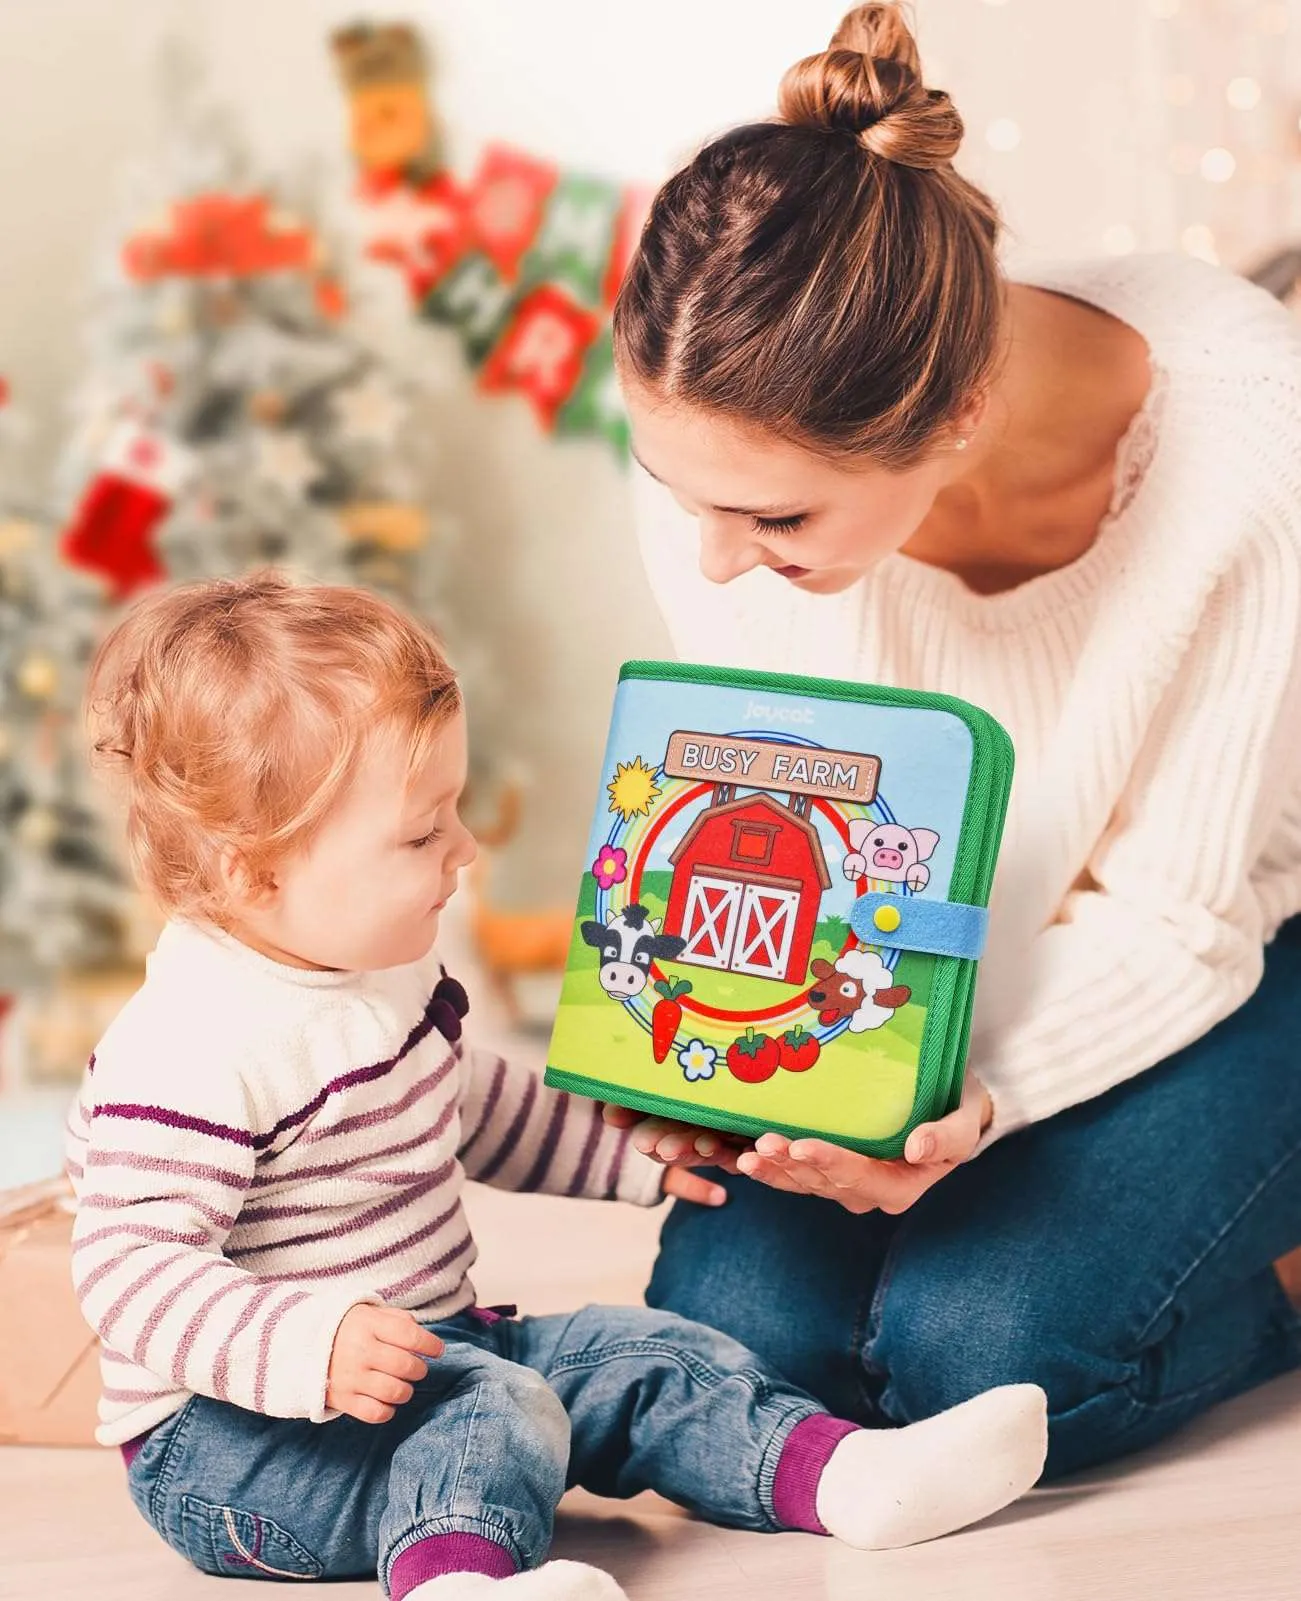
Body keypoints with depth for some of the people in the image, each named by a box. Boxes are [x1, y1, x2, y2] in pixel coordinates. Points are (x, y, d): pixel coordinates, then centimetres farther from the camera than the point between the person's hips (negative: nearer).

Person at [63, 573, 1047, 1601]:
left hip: (431, 1348, 10)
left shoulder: (384, 966, 7)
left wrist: (637, 1157, 22)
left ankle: (849, 1476, -10)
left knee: (638, 1354, 0)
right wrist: (315, 1344, -41)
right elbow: (129, 1266, -28)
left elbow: (463, 1102, 25)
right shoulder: (190, 1052, -25)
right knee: (495, 1411, -32)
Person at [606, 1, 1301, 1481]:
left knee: (979, 1355, -25)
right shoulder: (720, 450, -23)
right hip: (934, 956, 4)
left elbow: (1175, 921, -24)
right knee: (734, 1331, -16)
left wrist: (967, 1094, -41)